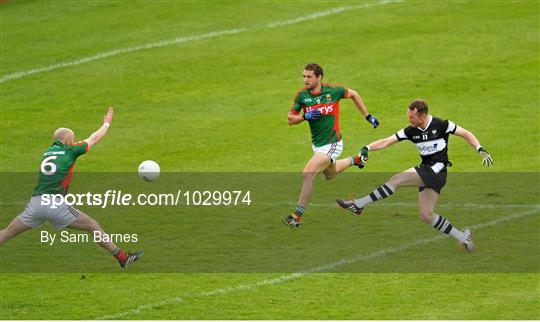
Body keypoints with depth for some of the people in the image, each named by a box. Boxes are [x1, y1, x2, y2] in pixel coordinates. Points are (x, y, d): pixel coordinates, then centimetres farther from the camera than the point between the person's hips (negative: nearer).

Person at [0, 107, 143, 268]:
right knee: (93, 226, 5)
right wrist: (107, 123, 36)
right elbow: (94, 139, 19)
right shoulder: (70, 151, 6)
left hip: (36, 203, 5)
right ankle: (122, 257, 5)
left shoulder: (47, 152, 19)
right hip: (56, 204, -5)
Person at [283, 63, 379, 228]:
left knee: (307, 175, -21)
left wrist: (368, 116, 10)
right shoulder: (301, 95, -6)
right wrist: (305, 116, -20)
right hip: (317, 145, 6)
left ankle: (297, 217, -17)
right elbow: (290, 119, 1)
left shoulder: (333, 91, -13)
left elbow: (353, 94, 6)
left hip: (332, 144, -6)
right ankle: (354, 160, 59)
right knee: (330, 174, 30)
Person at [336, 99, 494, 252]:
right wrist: (367, 148, -9)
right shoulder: (411, 131, 7)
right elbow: (387, 141, 5)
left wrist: (481, 150, -9)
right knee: (426, 216, 4)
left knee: (396, 180, -16)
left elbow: (466, 134, 2)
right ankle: (463, 237, 13)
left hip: (437, 169, -7)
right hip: (427, 172, 7)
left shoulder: (441, 125, -7)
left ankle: (358, 205, -11)